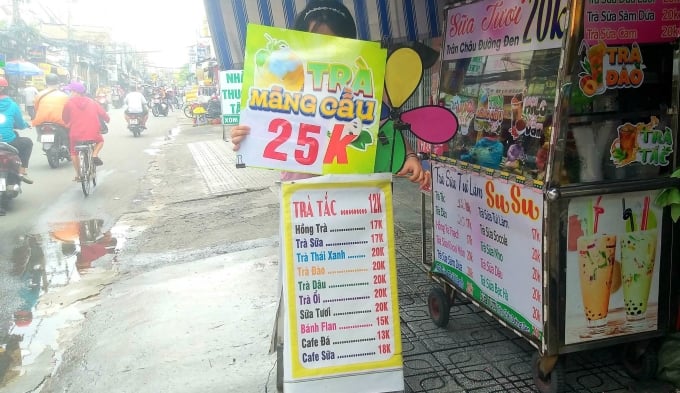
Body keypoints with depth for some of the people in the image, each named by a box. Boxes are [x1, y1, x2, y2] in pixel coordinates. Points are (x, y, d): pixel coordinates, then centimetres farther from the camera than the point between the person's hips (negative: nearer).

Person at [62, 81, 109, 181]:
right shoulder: (92, 102, 8)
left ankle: (78, 175, 21)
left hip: (76, 135, -1)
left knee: (73, 153, 24)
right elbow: (104, 114, 8)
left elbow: (65, 118, 7)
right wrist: (107, 120, 29)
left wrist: (67, 124, 28)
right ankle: (95, 155, 6)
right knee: (100, 141, 33)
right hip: (93, 134, 1)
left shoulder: (69, 102, 0)